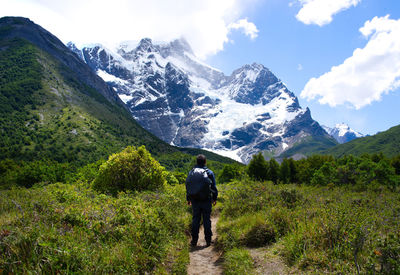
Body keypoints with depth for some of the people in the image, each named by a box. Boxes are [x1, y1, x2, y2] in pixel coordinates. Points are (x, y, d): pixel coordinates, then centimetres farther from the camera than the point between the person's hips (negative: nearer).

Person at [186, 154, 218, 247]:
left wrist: (188, 199, 16)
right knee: (207, 219, 5)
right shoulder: (209, 172, -3)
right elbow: (214, 187, 0)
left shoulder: (191, 172, 3)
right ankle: (208, 240, 9)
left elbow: (187, 186, 8)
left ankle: (194, 240, 10)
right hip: (206, 200, -2)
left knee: (195, 219, 8)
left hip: (195, 200, 2)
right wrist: (215, 198, 11)